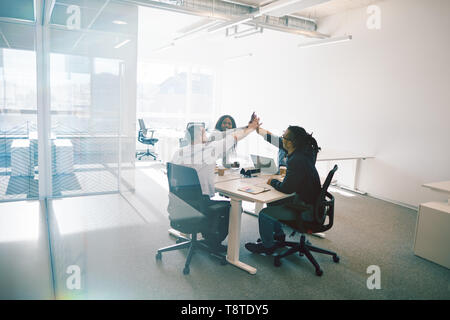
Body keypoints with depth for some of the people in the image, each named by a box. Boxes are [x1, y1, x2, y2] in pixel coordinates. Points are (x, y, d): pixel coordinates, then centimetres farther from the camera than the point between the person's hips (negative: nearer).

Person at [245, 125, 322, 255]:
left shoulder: (297, 161, -30)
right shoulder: (305, 151, -2)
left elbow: (286, 188, -25)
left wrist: (272, 182, -4)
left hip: (307, 210, -10)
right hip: (307, 200, 10)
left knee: (265, 214, -12)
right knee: (272, 202, 22)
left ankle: (268, 246, 13)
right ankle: (278, 235, 38)